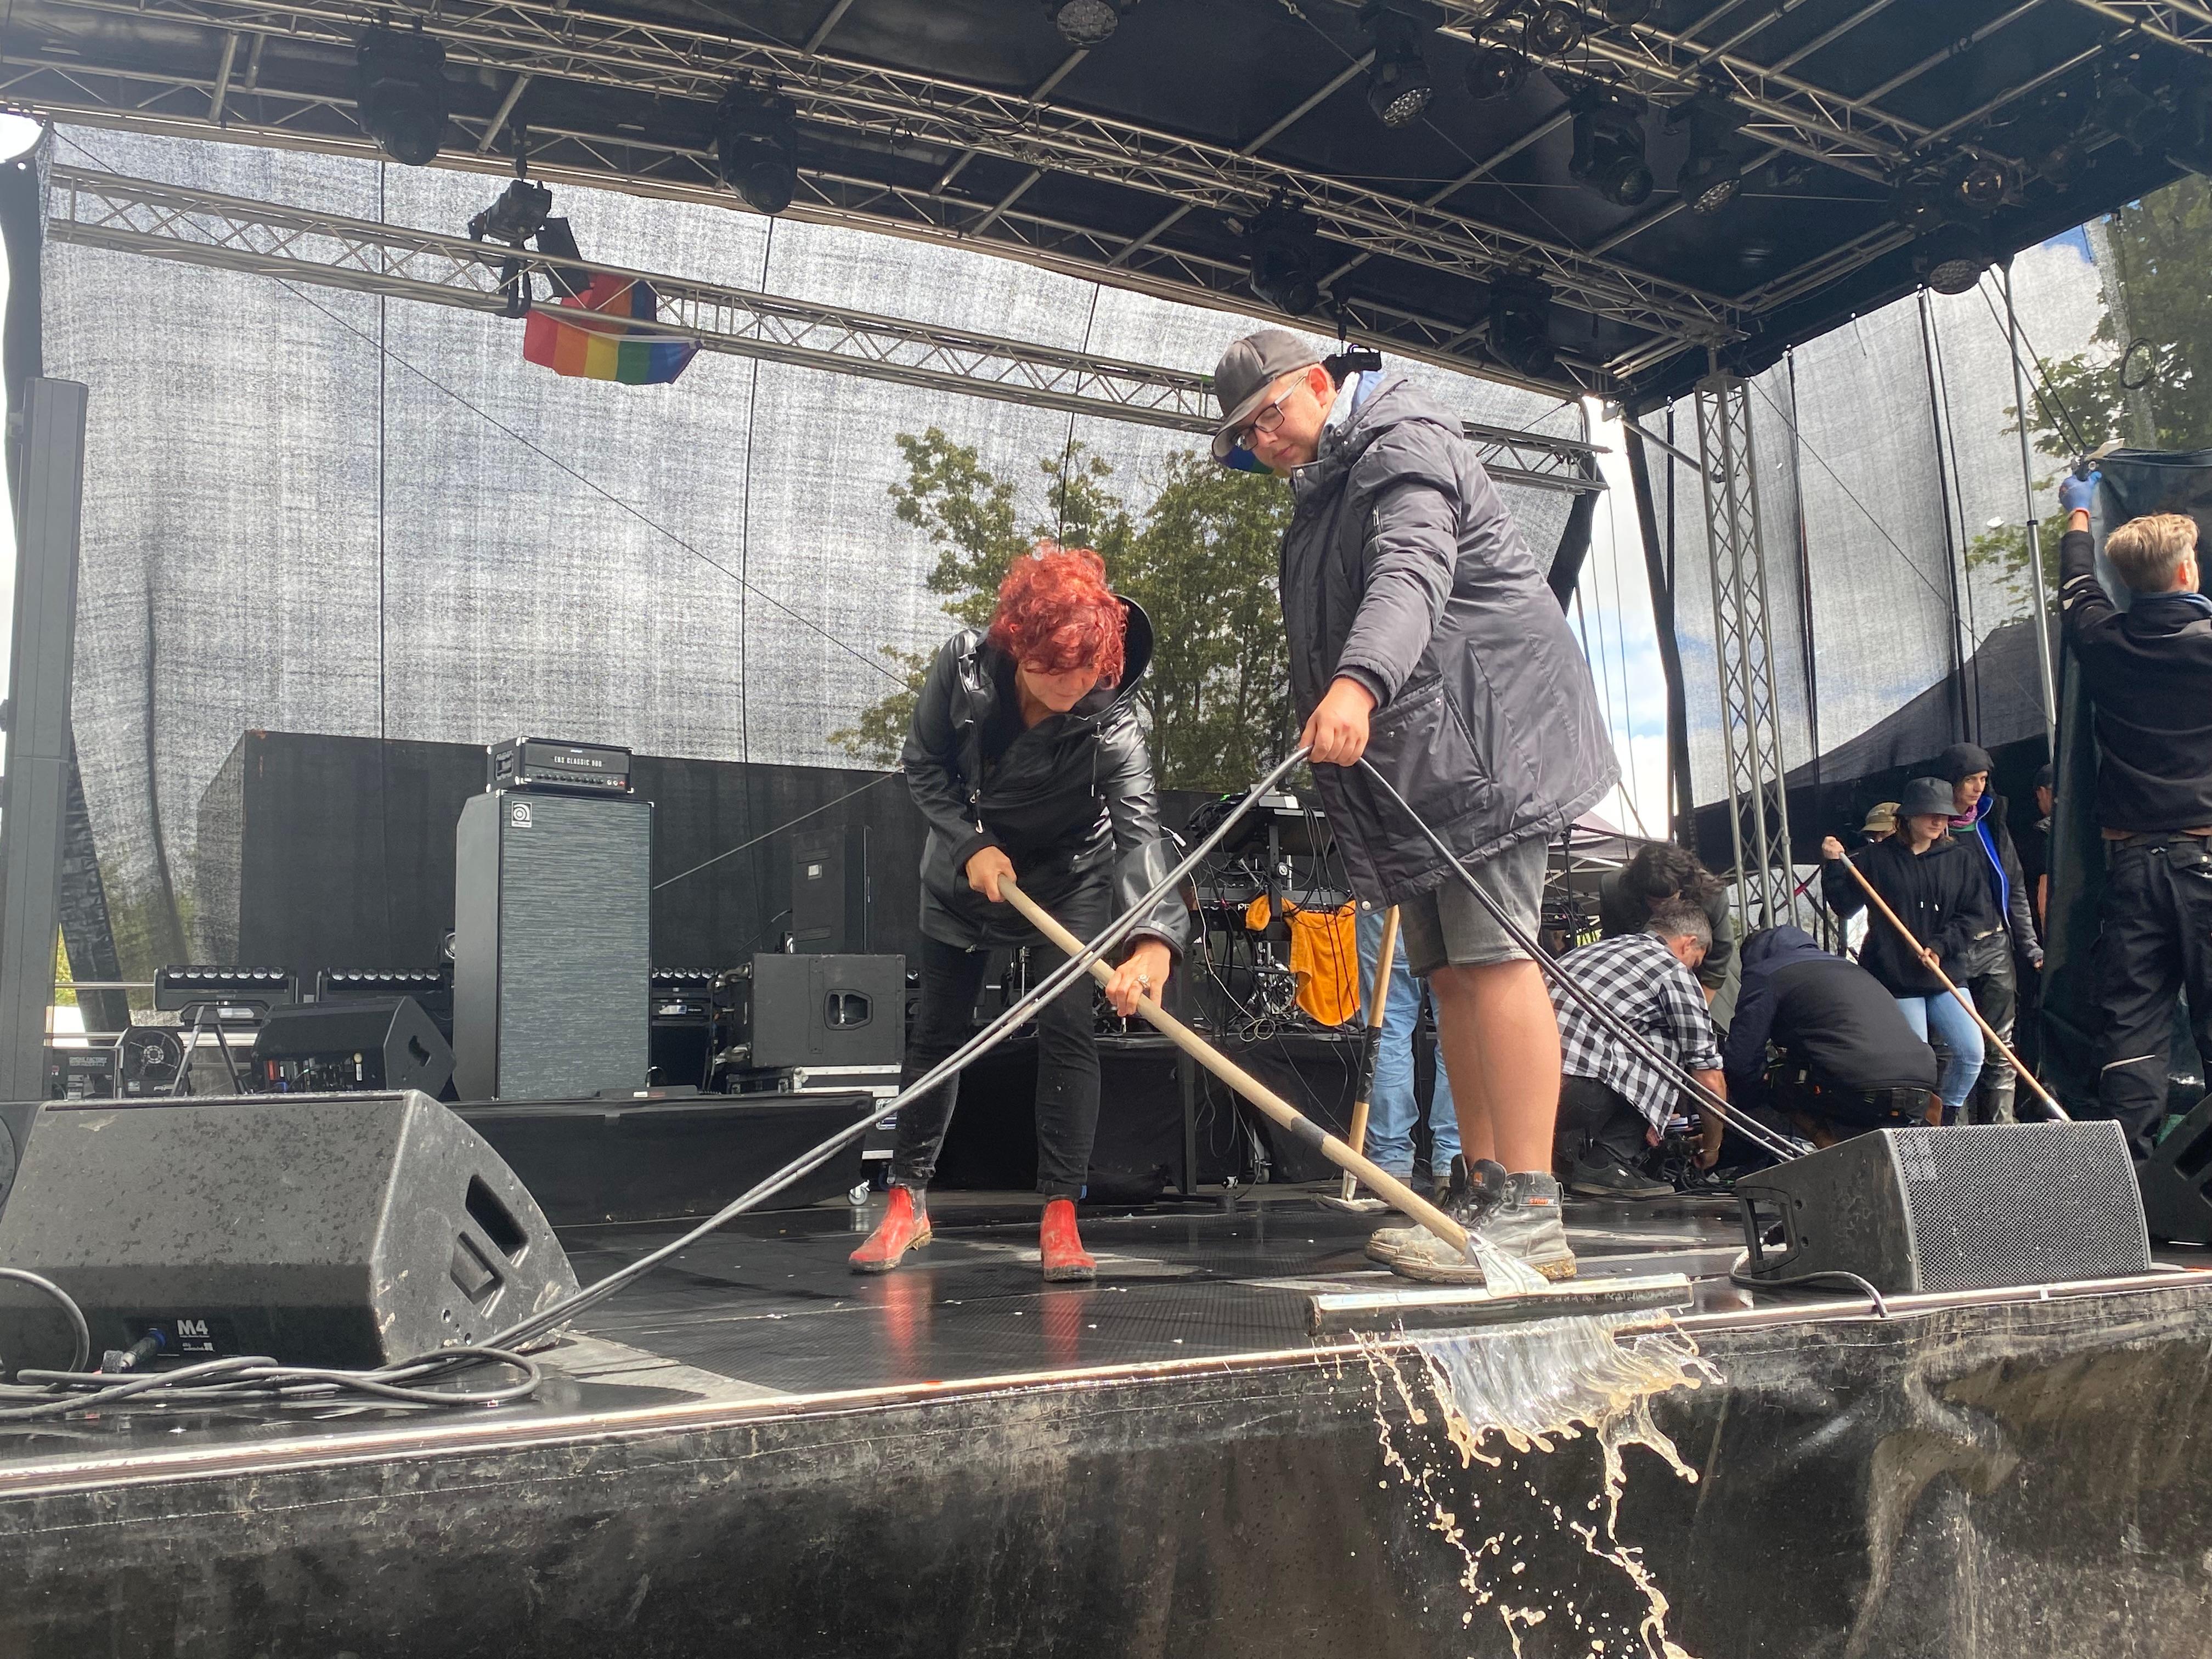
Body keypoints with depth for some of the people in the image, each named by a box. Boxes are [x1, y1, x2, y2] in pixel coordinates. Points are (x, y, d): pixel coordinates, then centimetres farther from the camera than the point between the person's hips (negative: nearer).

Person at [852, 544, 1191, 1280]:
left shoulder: (1110, 720, -33)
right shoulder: (962, 665, -27)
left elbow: (1141, 827, -46)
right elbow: (923, 766, -11)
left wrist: (1154, 941, -62)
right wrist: (971, 844, -25)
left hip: (1070, 878, -2)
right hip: (965, 866, 2)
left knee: (1067, 1025, -13)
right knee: (938, 1028, 7)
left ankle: (1060, 1215, -4)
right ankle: (908, 1200, 19)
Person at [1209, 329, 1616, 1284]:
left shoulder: (1403, 445, -7)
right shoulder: (1325, 489, 24)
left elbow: (1411, 573, -27)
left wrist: (1358, 683, -44)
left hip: (1483, 730, -10)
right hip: (1409, 758, 10)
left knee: (1488, 954, -16)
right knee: (1446, 972, 7)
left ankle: (1529, 1215, -17)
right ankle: (1479, 1193, 10)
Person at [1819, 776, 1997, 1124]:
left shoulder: (1957, 859, 7)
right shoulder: (1878, 857, 1)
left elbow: (1977, 914, 3)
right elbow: (1844, 905, 3)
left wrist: (1942, 946, -10)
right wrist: (1833, 866, -11)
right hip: (1895, 977, -3)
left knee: (1971, 1053, -4)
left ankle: (1947, 1118, 18)